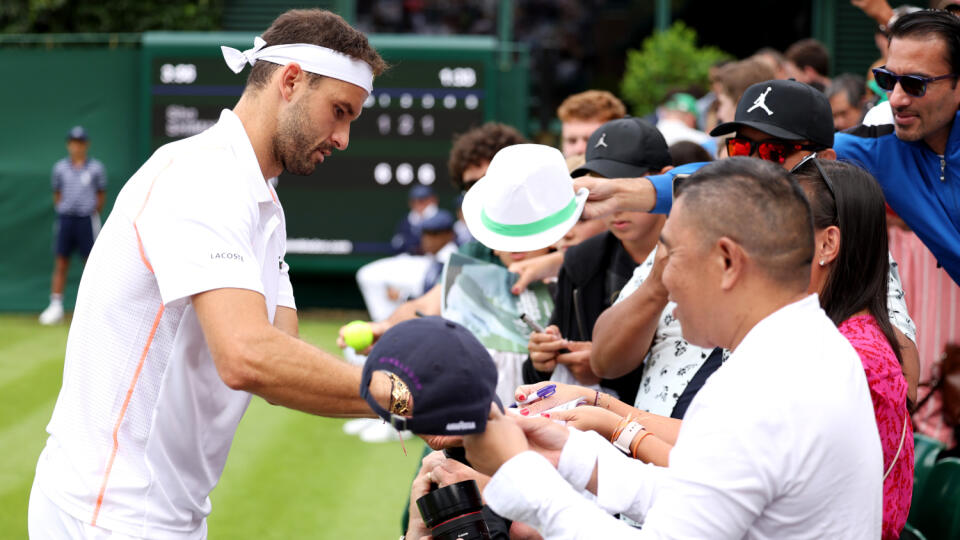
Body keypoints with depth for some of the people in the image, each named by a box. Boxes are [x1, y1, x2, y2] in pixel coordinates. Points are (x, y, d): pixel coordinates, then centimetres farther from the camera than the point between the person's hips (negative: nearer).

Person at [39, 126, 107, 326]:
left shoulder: (96, 168, 2)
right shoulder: (60, 168, 7)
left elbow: (101, 194, 8)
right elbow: (57, 193, 14)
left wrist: (94, 216, 2)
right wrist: (62, 211, 5)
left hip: (87, 219, -2)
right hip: (65, 219, 2)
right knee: (60, 263, -1)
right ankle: (56, 306, 0)